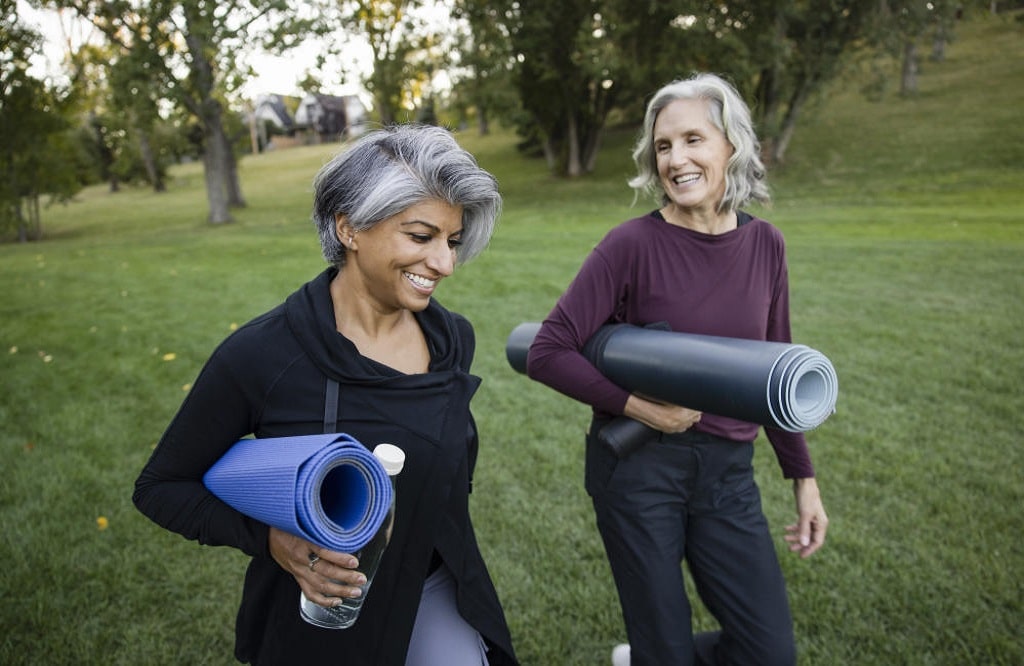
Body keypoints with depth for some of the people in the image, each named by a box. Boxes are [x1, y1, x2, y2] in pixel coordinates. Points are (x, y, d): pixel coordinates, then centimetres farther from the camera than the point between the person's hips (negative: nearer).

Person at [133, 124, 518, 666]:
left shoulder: (453, 340, -8)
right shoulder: (261, 355, -22)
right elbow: (161, 486, -10)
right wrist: (270, 539, -23)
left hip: (434, 595, 3)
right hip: (320, 614, -3)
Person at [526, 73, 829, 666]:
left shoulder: (765, 245, 1)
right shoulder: (632, 245, -12)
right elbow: (547, 354, -11)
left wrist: (804, 478, 11)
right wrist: (637, 405, -17)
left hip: (727, 469, 4)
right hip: (636, 466, -4)